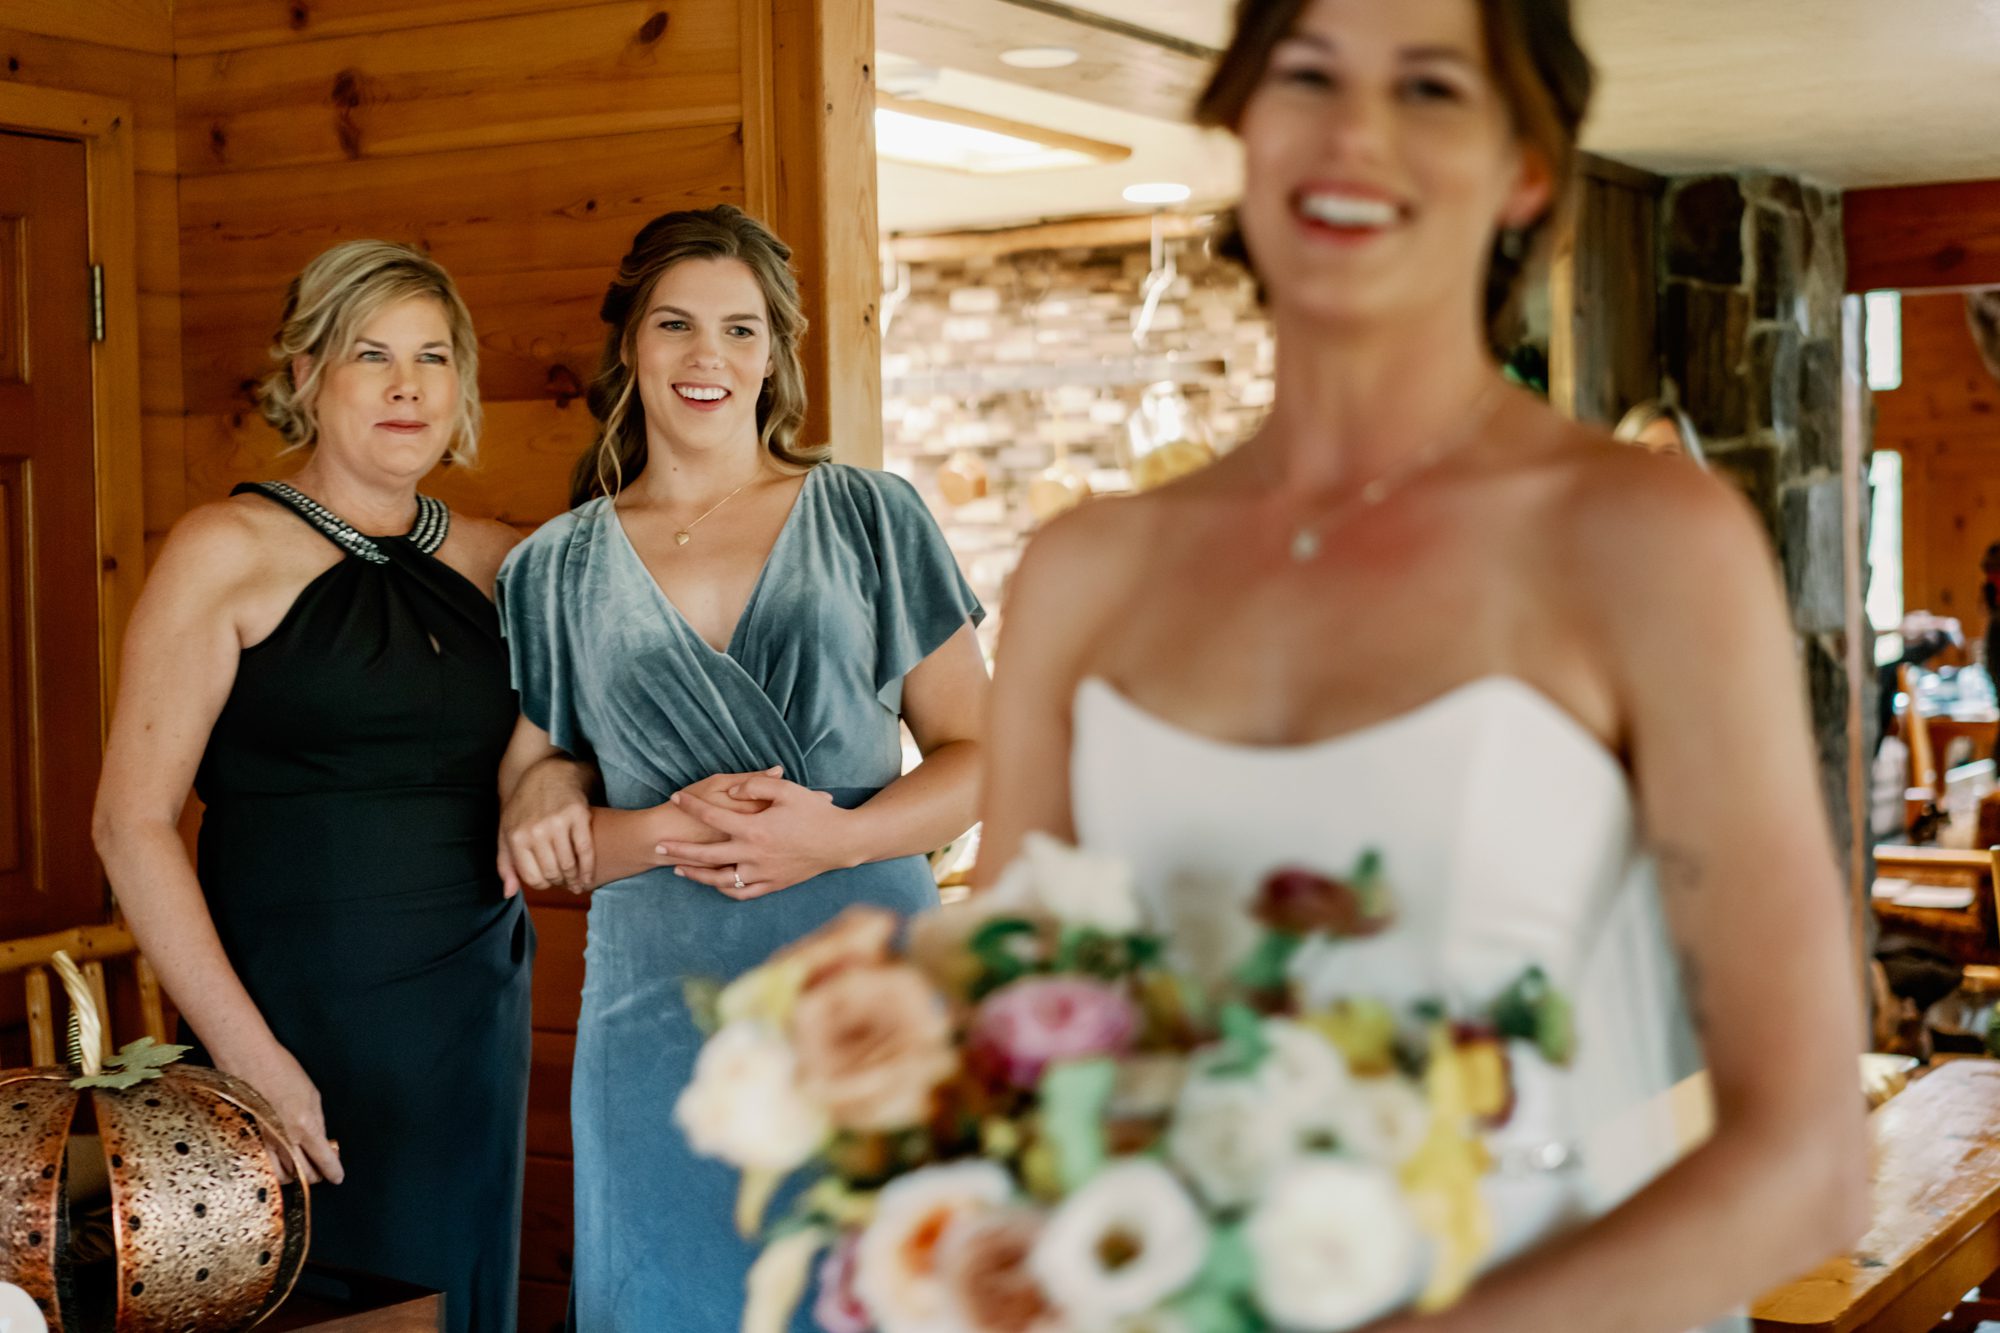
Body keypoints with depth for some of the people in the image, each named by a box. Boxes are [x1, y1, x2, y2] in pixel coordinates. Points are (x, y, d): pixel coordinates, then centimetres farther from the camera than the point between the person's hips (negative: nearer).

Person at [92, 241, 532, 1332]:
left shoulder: (496, 563, 10)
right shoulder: (229, 551, -4)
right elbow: (133, 819, -10)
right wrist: (246, 1051, -16)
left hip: (476, 1016, 5)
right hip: (296, 1018, -5)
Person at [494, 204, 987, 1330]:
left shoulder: (872, 520, 5)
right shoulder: (555, 574, 8)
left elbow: (979, 754, 4)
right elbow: (534, 840, 8)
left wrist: (835, 836, -14)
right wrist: (669, 832, -12)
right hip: (662, 1015, 1)